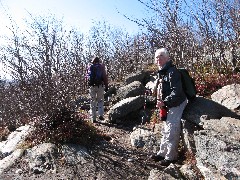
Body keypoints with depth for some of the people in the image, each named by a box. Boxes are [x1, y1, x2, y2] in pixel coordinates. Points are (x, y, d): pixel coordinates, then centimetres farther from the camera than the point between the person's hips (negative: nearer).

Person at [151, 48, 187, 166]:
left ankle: (171, 157, 9)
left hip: (177, 104, -10)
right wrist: (160, 102, 11)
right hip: (168, 105, 10)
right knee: (165, 130, 17)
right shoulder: (161, 72, 10)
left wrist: (164, 102, -31)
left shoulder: (172, 72, -20)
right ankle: (162, 153, 30)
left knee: (171, 131, -5)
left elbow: (176, 92, -27)